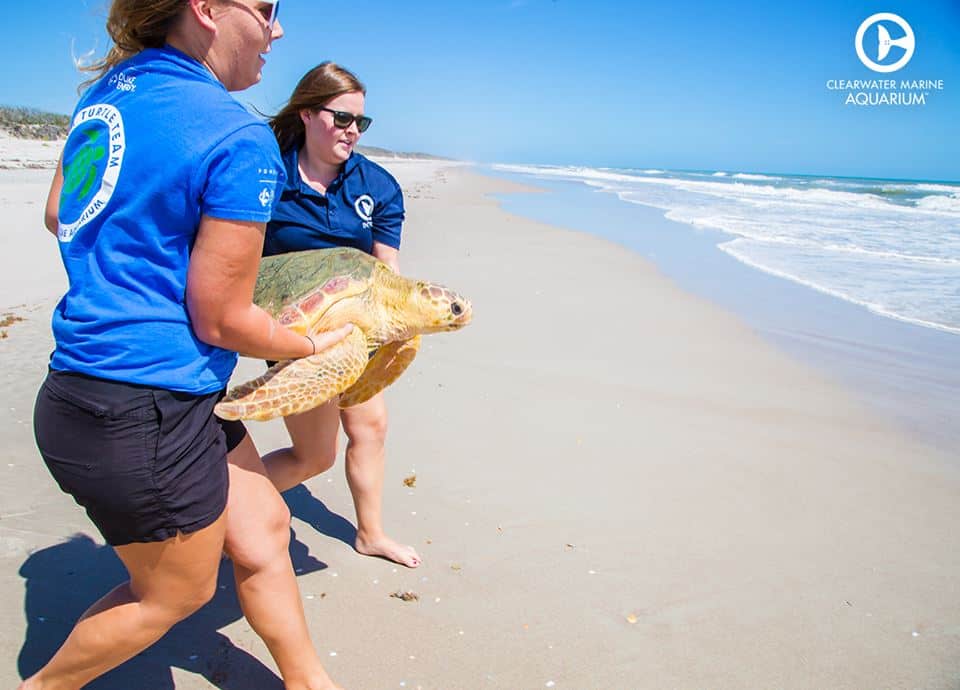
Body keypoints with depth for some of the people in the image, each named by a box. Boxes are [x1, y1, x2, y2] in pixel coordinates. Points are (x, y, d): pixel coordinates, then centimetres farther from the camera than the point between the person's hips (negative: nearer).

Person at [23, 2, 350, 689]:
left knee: (262, 531, 18)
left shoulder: (108, 88, 8)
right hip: (143, 417, -9)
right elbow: (221, 323, -16)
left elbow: (60, 216, 20)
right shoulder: (241, 138, -19)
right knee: (177, 593, 17)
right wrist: (314, 344, 1)